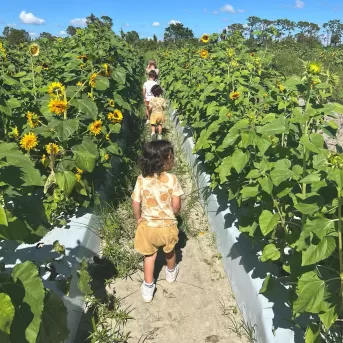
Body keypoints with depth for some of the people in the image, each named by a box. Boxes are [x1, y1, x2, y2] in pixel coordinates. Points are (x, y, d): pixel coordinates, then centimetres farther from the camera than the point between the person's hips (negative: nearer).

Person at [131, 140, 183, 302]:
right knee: (169, 251, 28)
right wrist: (172, 215, 7)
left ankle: (148, 288, 27)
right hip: (167, 225, 0)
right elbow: (176, 205, -15)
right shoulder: (171, 179, -19)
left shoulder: (141, 179, -14)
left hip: (148, 225, 1)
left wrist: (138, 219, 10)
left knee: (150, 255, 22)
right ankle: (171, 272, 54)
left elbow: (135, 204, -9)